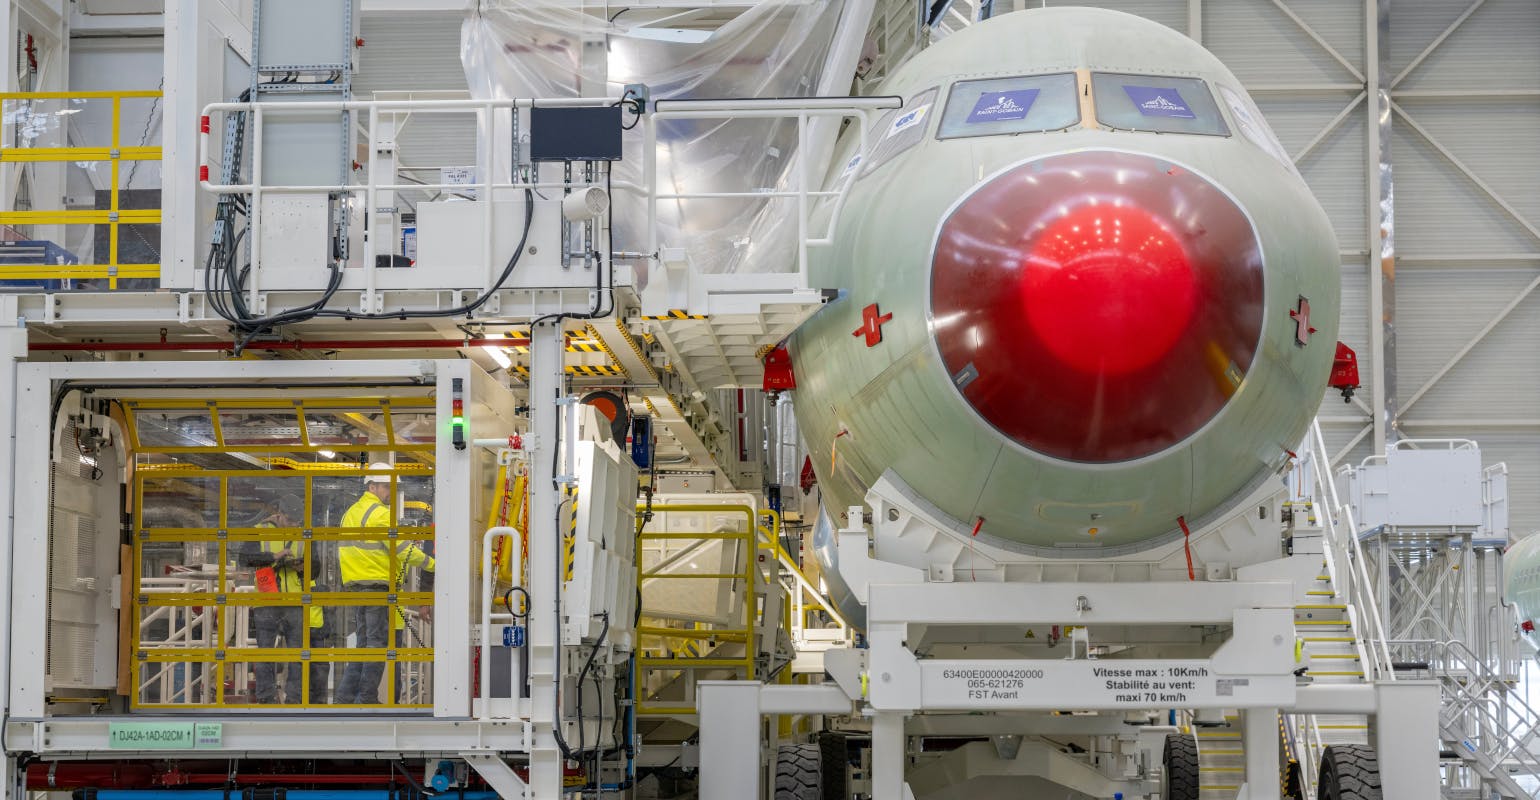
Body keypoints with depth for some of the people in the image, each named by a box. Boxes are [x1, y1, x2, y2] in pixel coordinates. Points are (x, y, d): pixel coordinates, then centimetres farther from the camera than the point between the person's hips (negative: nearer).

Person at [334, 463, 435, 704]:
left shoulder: (350, 514, 17)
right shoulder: (380, 513, -12)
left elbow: (341, 553, 22)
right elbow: (402, 549, -15)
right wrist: (431, 564, -6)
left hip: (355, 585, 9)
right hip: (379, 585, -9)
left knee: (363, 643, 13)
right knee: (378, 644, -4)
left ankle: (346, 696, 8)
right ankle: (367, 699, -5)